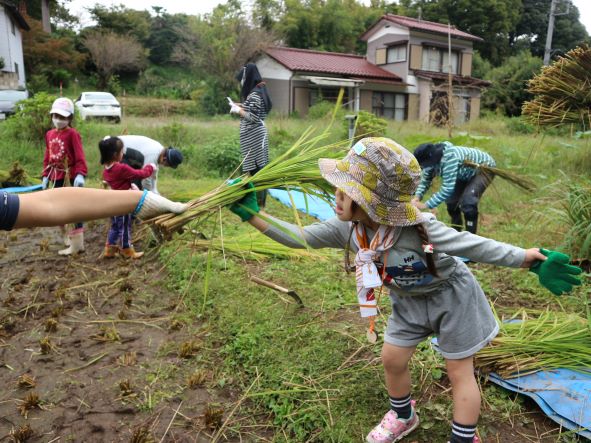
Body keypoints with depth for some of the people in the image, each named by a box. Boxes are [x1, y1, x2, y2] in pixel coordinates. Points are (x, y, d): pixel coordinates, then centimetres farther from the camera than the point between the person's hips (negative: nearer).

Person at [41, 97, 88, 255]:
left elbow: (80, 156, -19)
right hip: (56, 175, 7)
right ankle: (65, 236, 33)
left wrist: (80, 174, -31)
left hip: (70, 175, -7)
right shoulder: (49, 134, 10)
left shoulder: (72, 134, -12)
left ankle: (77, 244, 4)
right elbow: (47, 156, 15)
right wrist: (45, 175, 11)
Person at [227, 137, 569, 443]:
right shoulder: (346, 229, -22)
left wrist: (526, 257, -25)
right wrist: (253, 215, -23)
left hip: (451, 296, -5)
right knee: (393, 359, 14)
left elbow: (471, 245, -30)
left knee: (460, 371, 8)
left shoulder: (419, 228, -39)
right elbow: (300, 237, -16)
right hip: (410, 301, 6)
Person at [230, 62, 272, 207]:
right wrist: (240, 106, 14)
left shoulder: (254, 94, -15)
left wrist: (238, 110, -9)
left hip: (253, 137, -10)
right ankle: (260, 200, 20)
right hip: (258, 135, 10)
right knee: (259, 167, 12)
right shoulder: (259, 90, 13)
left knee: (254, 169, -5)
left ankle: (258, 202, 0)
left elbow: (253, 117, -20)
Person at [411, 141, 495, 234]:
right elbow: (425, 180, -5)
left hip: (484, 168, -8)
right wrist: (417, 197, -24)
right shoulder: (433, 159, -16)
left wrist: (425, 205, -43)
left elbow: (447, 189, -43)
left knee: (468, 202, -26)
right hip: (466, 173, 8)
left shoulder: (449, 158, -41)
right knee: (451, 200, 5)